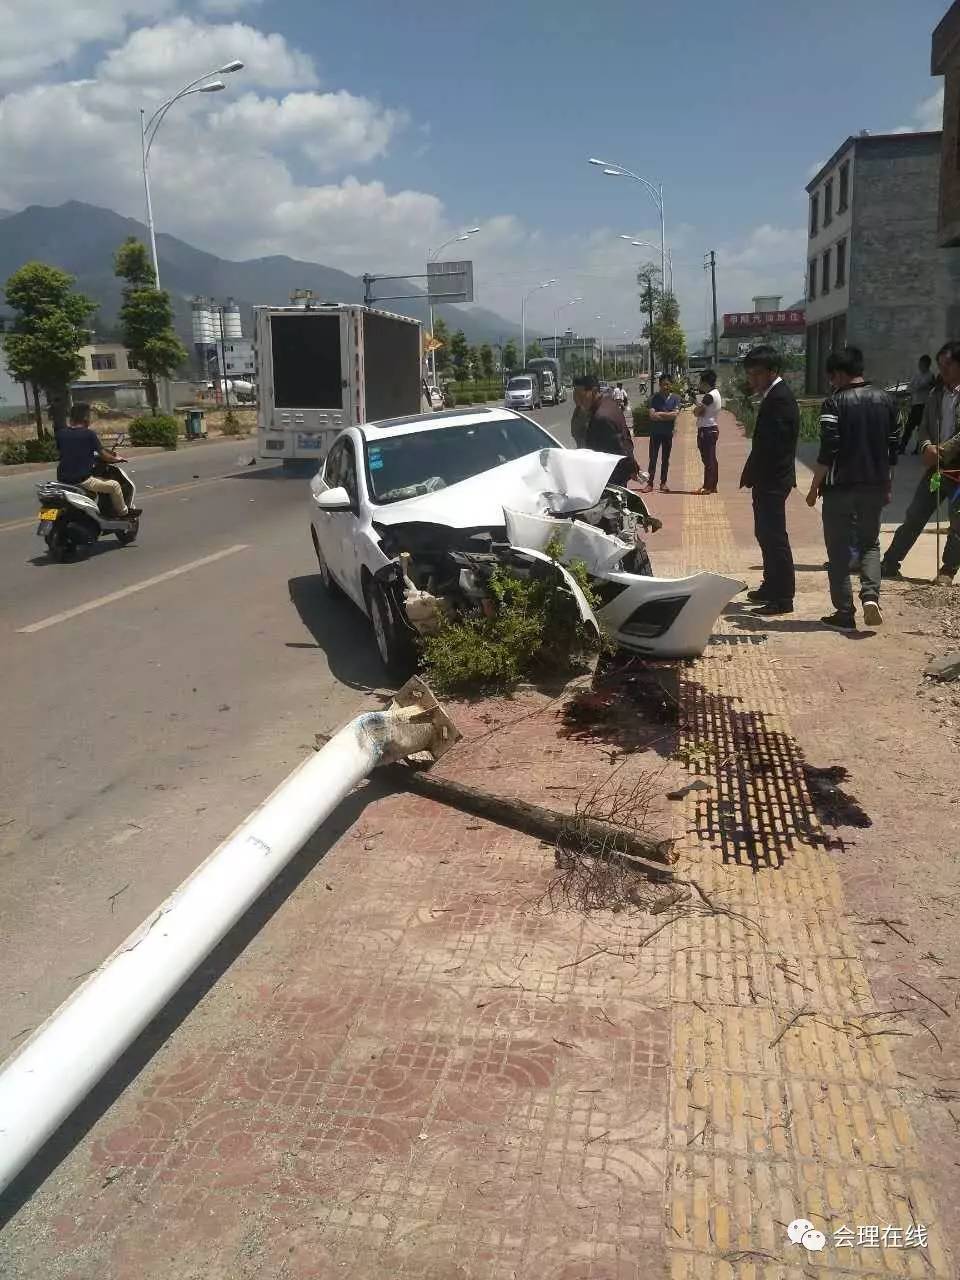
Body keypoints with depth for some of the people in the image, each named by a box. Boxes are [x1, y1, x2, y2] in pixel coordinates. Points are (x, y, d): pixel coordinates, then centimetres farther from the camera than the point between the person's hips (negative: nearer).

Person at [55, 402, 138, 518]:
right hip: (82, 480, -7)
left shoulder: (61, 434, 4)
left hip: (63, 479, 7)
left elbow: (61, 452, 15)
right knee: (114, 485, 7)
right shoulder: (89, 434, -10)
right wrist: (116, 459, 15)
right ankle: (123, 512, 21)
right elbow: (103, 454, -3)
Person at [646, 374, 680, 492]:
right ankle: (650, 482, 4)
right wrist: (668, 415, -12)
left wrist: (660, 414, -11)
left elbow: (675, 414, -12)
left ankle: (663, 483, 14)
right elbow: (652, 415, -12)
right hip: (655, 432, -1)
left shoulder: (675, 398, 1)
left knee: (665, 459, 7)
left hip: (668, 433, 1)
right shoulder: (654, 398, -2)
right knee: (653, 458, 0)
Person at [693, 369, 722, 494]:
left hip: (706, 430, -10)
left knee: (708, 459, -9)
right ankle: (713, 486, 18)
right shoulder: (715, 393, 14)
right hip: (713, 429, 10)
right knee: (712, 459, 12)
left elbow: (697, 412, -16)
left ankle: (707, 487, -8)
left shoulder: (709, 396, -17)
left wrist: (696, 406, 3)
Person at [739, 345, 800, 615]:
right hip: (768, 480, 10)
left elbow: (771, 444, -23)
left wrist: (750, 475, -15)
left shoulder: (779, 398, -17)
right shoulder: (773, 395, 14)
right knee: (765, 533, 18)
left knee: (774, 537, -6)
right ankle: (772, 587, 30)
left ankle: (783, 598, -1)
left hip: (772, 481, -10)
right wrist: (752, 475, 11)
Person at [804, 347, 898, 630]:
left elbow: (828, 451, -15)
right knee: (870, 544, 17)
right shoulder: (885, 400, 6)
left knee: (839, 550, 6)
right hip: (875, 486, 5)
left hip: (840, 487, -4)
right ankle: (870, 595, -7)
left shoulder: (835, 403, -10)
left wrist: (814, 487, -6)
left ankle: (845, 613, 9)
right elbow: (894, 446, 10)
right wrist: (886, 485, 19)